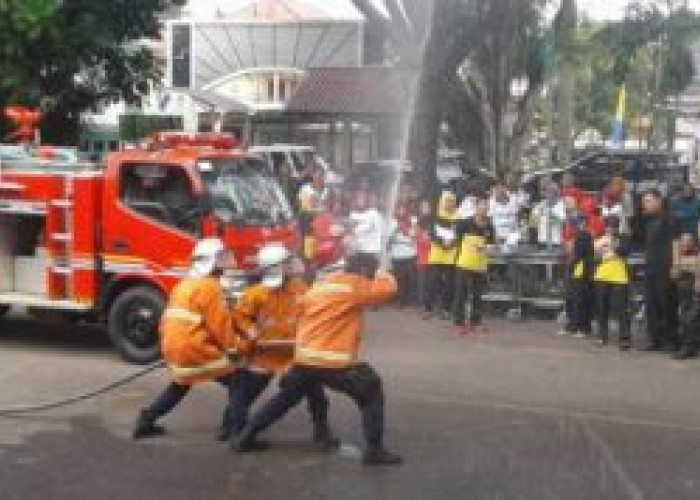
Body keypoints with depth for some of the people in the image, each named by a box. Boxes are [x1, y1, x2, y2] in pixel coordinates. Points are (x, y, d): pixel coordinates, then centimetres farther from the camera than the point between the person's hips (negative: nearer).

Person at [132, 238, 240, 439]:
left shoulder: (185, 284, 15)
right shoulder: (210, 287, -14)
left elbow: (170, 318, 21)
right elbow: (220, 322, -17)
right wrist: (232, 347, -7)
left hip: (174, 346, 9)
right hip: (195, 348, -9)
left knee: (180, 385, 30)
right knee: (235, 382, -3)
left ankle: (146, 421, 30)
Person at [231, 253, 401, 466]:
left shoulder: (318, 285, 15)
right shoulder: (355, 286, -6)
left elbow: (302, 316, 23)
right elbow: (388, 288, -5)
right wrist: (381, 273, 16)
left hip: (305, 359, 7)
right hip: (335, 362, -7)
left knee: (284, 398, 25)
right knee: (372, 395, 8)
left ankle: (245, 438, 30)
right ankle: (374, 450, 0)